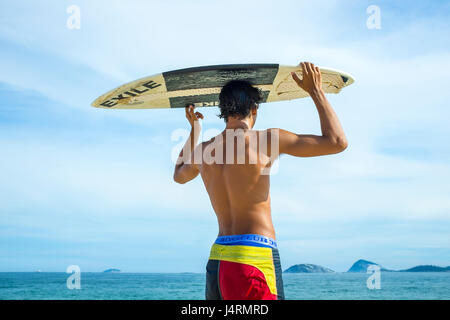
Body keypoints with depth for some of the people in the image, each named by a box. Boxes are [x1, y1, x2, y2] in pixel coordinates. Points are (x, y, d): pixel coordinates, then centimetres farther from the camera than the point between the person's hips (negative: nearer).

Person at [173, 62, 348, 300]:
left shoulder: (203, 149, 11)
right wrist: (315, 91, 7)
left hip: (217, 260, 7)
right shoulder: (265, 140, -6)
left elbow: (179, 175, 36)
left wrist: (194, 130, 44)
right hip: (255, 258, -7)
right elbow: (337, 142, -4)